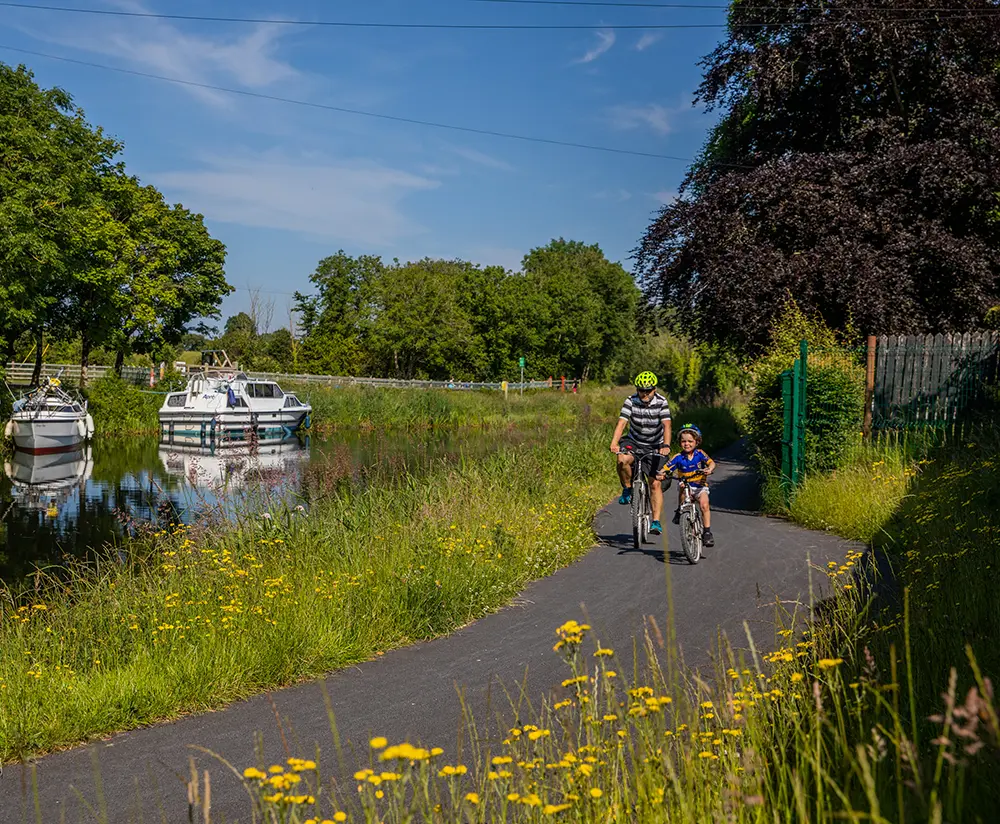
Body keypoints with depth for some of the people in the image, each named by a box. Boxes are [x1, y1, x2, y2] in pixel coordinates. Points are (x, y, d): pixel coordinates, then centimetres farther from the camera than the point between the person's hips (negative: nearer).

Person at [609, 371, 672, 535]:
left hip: (656, 447, 0)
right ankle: (627, 489, -9)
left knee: (656, 484, -8)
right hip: (634, 443, 0)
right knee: (622, 460, -33)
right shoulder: (630, 402, -15)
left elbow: (666, 425, -26)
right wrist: (614, 443, -43)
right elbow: (621, 423, -26)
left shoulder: (661, 402, -16)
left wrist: (666, 445, -43)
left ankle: (656, 521, -2)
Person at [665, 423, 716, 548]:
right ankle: (680, 510, -11)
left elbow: (711, 463, -17)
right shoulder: (678, 457, -7)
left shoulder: (699, 454, -6)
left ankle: (707, 532, -12)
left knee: (704, 504, -23)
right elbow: (666, 468, -14)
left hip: (700, 486, 0)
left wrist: (709, 469, -39)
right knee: (682, 489, -35)